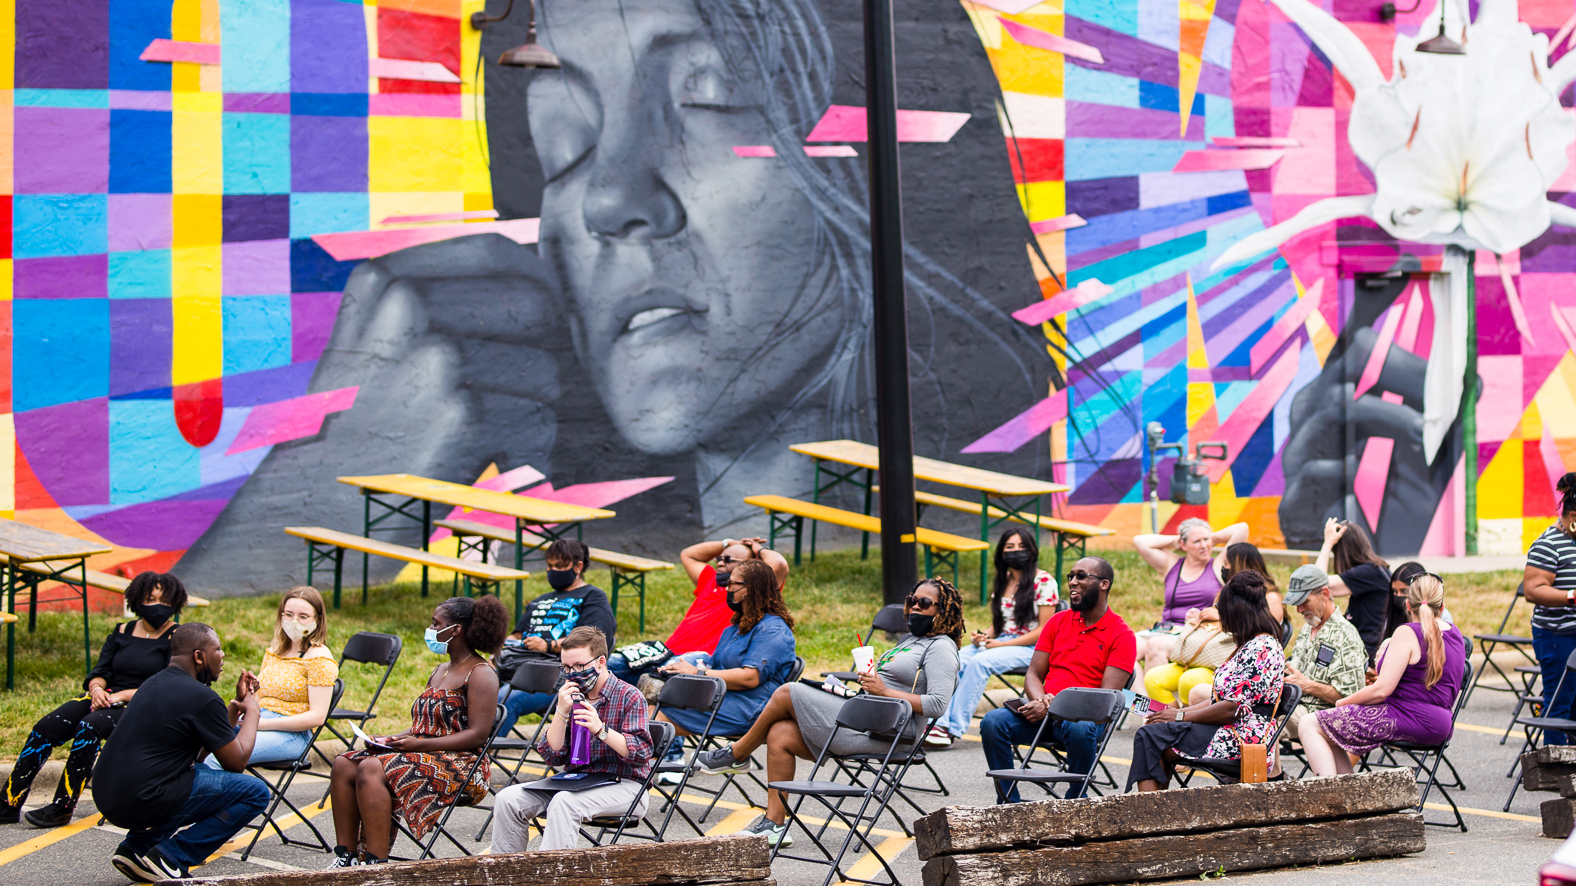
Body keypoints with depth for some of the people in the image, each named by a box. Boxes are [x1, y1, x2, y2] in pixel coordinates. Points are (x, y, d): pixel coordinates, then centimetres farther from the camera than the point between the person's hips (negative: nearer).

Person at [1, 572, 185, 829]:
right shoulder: (122, 632, 18)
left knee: (89, 727, -34)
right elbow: (101, 670, 13)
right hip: (108, 698, 5)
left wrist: (122, 696, -16)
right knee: (45, 727, -18)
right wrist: (97, 687, -11)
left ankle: (62, 807, -30)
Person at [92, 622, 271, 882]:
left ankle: (135, 846, 18)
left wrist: (238, 703, 23)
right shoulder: (200, 697, -12)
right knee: (255, 792, -3)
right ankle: (169, 858, -7)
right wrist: (252, 710, 11)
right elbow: (236, 761, -3)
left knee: (201, 772, 35)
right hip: (143, 801, -9)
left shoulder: (153, 683, 16)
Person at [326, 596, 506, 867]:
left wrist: (419, 744, -20)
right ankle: (345, 857, -13)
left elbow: (477, 735, -17)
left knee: (371, 770, -29)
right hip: (427, 754, 9)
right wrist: (393, 739, 3)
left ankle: (376, 864, -30)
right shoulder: (441, 671, 22)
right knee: (344, 765, -8)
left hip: (459, 766, -9)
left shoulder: (481, 674, -8)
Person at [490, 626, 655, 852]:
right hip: (574, 781, 6)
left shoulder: (629, 697, -5)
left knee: (564, 802, -36)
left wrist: (600, 729, -27)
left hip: (622, 785, -6)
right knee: (508, 799, -13)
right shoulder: (571, 696, 11)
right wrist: (562, 712, -9)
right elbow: (552, 757, 4)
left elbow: (642, 753, -15)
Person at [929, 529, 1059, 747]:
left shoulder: (1043, 582, -6)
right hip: (1000, 642, 7)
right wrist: (984, 636, -1)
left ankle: (953, 729, -33)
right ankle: (940, 722, -33)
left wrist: (1002, 644, -15)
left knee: (979, 662, -32)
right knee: (956, 659, -23)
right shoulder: (1002, 581, 15)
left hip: (1029, 648, -7)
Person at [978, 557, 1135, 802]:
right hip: (1044, 709, 4)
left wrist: (1054, 707, -19)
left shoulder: (1121, 635, 1)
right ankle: (1008, 803, -15)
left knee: (1081, 730, -40)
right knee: (993, 722, -23)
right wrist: (1041, 701, -10)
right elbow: (1033, 675, 15)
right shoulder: (1058, 622, 16)